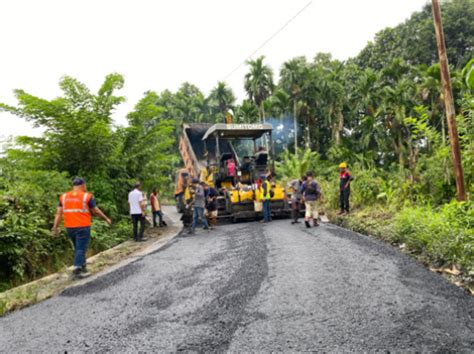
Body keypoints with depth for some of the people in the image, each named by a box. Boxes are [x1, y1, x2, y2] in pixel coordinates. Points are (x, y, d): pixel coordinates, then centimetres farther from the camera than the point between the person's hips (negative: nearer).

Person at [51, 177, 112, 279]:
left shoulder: (64, 196, 7)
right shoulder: (87, 196, -6)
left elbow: (59, 213, 3)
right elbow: (96, 211, -2)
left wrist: (55, 227, 4)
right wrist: (106, 219, 10)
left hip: (70, 227, 5)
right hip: (83, 227, -5)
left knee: (78, 248, 19)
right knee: (81, 249, -1)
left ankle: (83, 267, 27)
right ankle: (76, 270, -6)